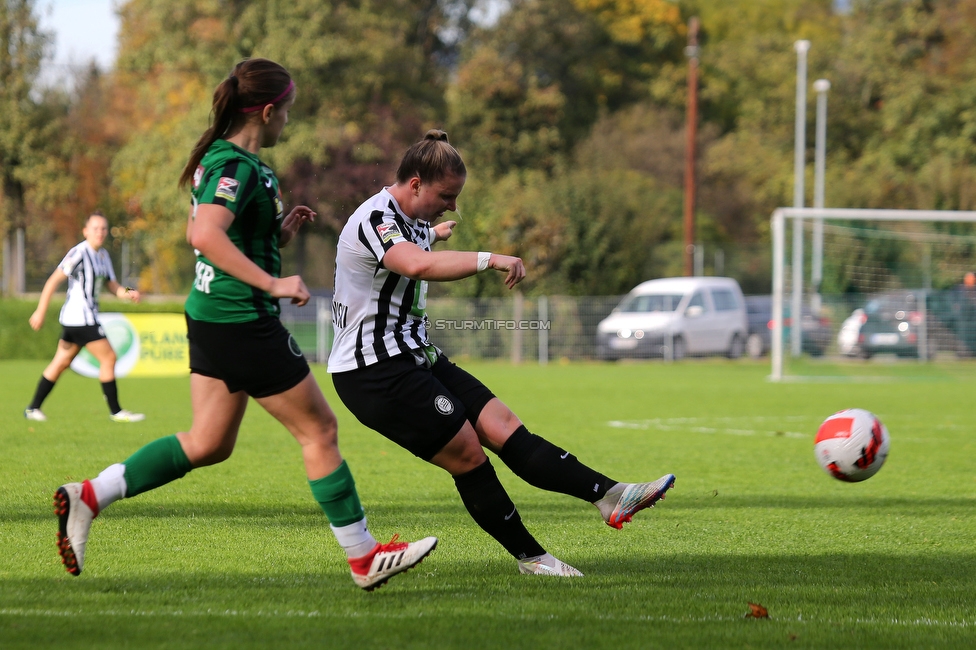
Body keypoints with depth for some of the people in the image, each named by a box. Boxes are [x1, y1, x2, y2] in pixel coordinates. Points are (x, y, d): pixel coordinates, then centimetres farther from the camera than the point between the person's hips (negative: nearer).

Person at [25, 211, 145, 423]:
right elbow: (53, 281, -15)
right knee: (108, 357, -7)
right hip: (79, 317, -9)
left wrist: (127, 293, -6)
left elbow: (111, 284, 16)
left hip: (88, 317, 9)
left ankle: (33, 408, 17)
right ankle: (115, 411, -2)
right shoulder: (79, 253, -14)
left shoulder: (103, 256, 13)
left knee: (61, 363, 12)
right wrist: (40, 312, -16)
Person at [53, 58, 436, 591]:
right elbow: (206, 235, -32)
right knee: (319, 430, 1)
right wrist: (272, 283, -30)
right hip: (244, 322, -10)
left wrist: (278, 234, 14)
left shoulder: (218, 160, 12)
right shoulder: (238, 167, -18)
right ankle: (363, 557, 9)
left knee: (208, 444, 13)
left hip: (211, 315, 10)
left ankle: (88, 497, 5)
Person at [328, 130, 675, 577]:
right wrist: (488, 260, -46)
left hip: (412, 356, 10)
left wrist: (434, 232, 60)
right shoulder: (373, 221, -20)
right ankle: (531, 557, 1)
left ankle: (609, 495, -10)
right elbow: (419, 265, -42)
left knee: (503, 426, -2)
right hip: (376, 372, -10)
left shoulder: (408, 221, 12)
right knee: (467, 454, -10)